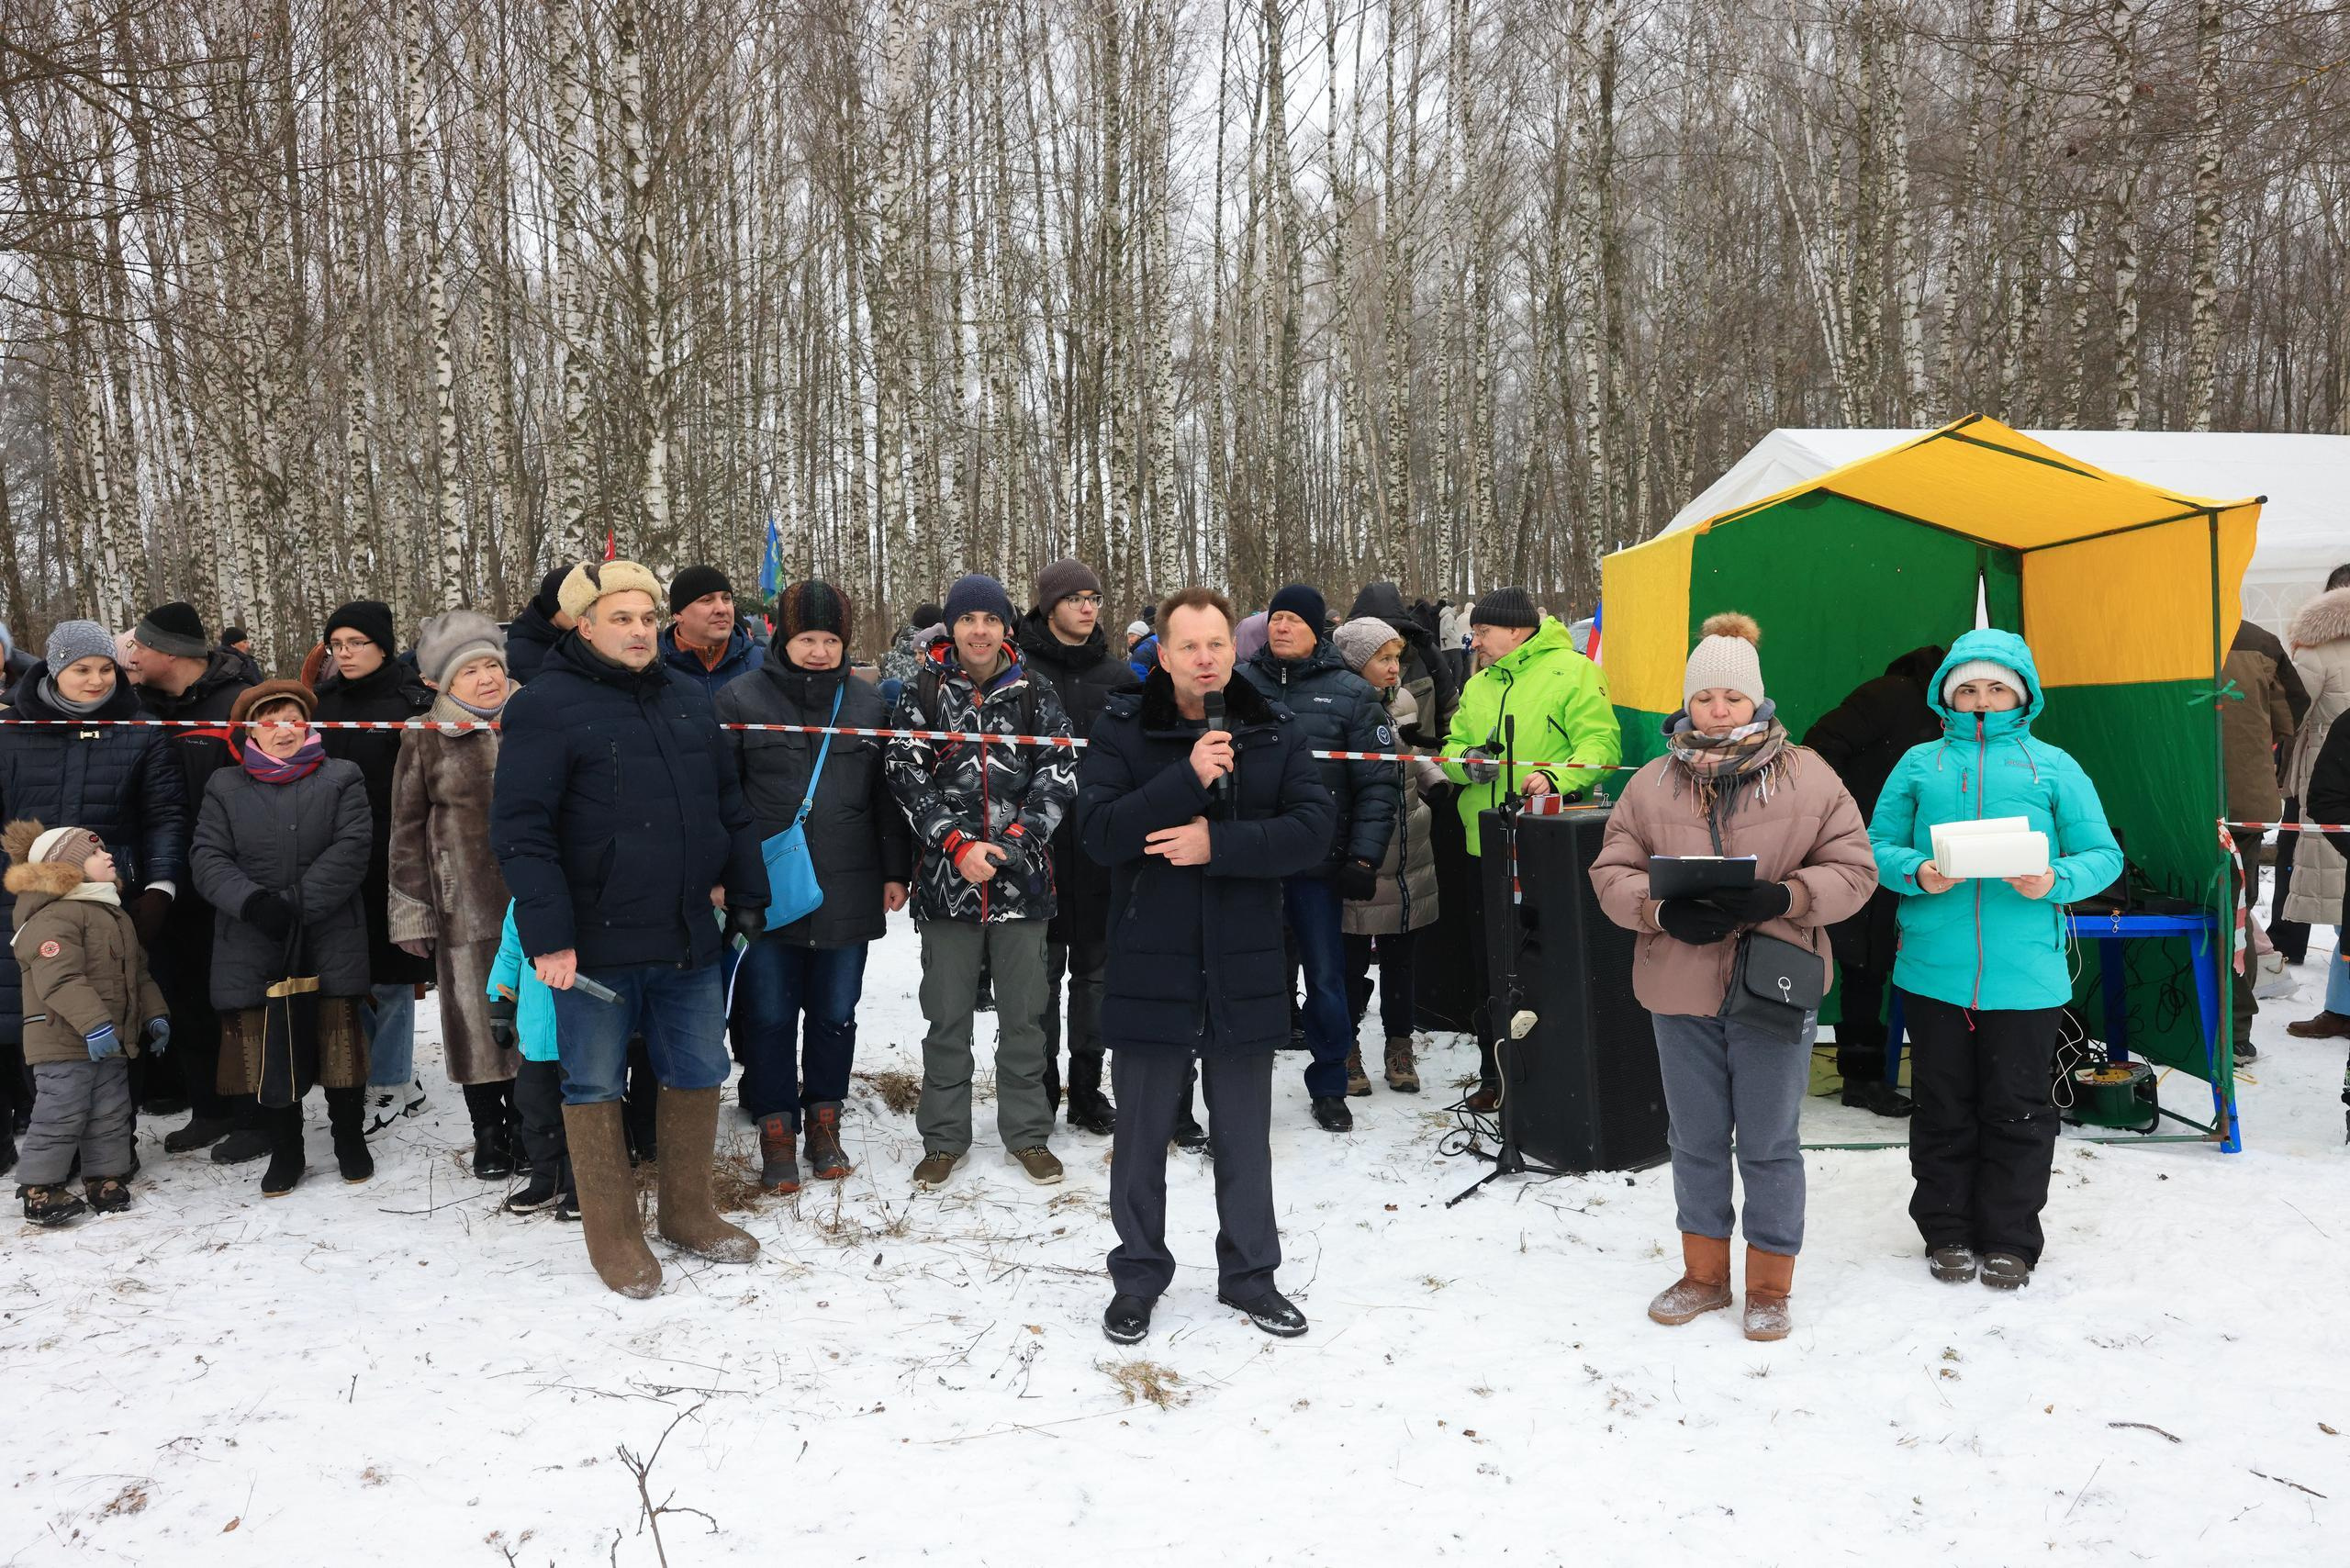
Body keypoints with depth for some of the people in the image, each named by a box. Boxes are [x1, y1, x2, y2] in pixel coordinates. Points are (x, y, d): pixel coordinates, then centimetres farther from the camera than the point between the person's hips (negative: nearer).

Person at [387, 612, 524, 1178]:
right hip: (465, 908, -1)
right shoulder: (426, 742, 1)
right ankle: (489, 1135, 21)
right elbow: (407, 832, 4)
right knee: (477, 1016, 5)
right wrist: (411, 912, 0)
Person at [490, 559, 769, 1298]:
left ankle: (688, 1213, 31)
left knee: (698, 1073, 14)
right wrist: (547, 936, -19)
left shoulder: (688, 698, 10)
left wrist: (746, 895, 14)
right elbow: (519, 830, -13)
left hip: (689, 934, 6)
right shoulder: (546, 707, -9)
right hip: (596, 944, -6)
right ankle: (613, 1234, 22)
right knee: (596, 1087, 7)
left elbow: (727, 806, 17)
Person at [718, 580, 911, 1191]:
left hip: (849, 892, 2)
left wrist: (896, 872, 9)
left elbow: (887, 796, 11)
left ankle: (824, 1123, 28)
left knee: (835, 1014, 12)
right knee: (769, 1016, 5)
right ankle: (777, 1132, 19)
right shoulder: (741, 700, -1)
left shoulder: (868, 703, 7)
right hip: (766, 892, -2)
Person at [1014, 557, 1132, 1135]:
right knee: (1043, 969, 4)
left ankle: (1087, 1087, 21)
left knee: (1095, 968, 10)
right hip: (1039, 844, -3)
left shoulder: (1118, 675, 9)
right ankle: (1040, 1089, 17)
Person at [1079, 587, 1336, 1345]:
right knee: (1142, 1133, 11)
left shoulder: (1276, 732, 1)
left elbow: (1315, 828, -9)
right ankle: (1139, 1274, 29)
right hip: (1148, 964, -1)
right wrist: (1189, 778, -24)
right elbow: (1099, 832, -16)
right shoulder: (1121, 730, -4)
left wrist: (1218, 842, -19)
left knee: (1245, 1134, 15)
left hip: (1244, 968, 2)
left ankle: (1249, 1272, 31)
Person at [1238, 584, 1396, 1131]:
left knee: (1326, 977, 7)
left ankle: (1329, 1087, 24)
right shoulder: (1239, 684, 6)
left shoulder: (1351, 693, 1)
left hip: (1319, 861, -1)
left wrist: (1364, 858, -8)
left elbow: (1377, 784, -1)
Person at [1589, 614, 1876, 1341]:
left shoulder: (1809, 777, -2)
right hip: (1680, 989, 2)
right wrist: (1662, 911, -17)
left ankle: (1769, 1287, 26)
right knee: (1697, 1141, 15)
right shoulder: (1653, 782, 3)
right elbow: (1612, 871, 3)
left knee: (1770, 1145, 8)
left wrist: (1783, 898, -19)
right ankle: (1704, 1275, 33)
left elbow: (1852, 870, -2)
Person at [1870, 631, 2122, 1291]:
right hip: (1932, 970, 1)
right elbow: (1878, 846, 8)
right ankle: (1947, 1232, 23)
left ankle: (2010, 1241, 21)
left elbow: (2103, 855, 6)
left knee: (2018, 1111, 6)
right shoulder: (1919, 764, 10)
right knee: (1943, 1109, 9)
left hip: (2026, 973, 0)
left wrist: (2055, 882, -14)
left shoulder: (2053, 766, 8)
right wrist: (1916, 874, -12)